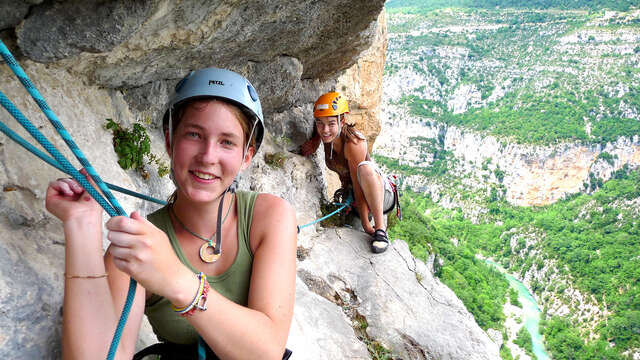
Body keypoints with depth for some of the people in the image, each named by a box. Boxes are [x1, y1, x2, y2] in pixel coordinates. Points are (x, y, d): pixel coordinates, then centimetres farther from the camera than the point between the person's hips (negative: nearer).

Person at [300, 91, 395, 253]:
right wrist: (311, 145, -6)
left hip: (381, 195, -8)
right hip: (350, 195, 8)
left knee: (365, 167, -37)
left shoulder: (353, 142, -27)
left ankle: (380, 228, -28)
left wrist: (366, 224, -25)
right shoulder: (325, 134, -9)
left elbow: (359, 186, -27)